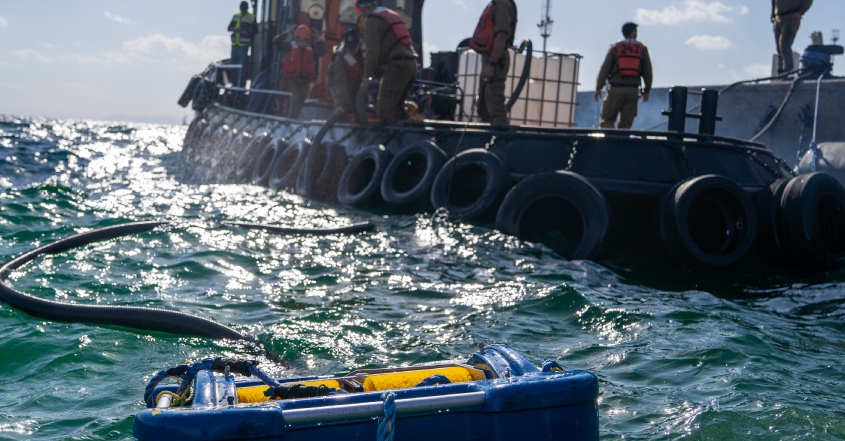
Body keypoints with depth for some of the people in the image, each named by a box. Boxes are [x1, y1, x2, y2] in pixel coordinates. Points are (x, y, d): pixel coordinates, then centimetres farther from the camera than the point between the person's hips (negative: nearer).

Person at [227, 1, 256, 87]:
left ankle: (241, 85, -9)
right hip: (235, 44, 6)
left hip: (244, 45, -6)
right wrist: (235, 29, -8)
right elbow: (229, 28, 14)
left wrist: (245, 29, -22)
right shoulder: (235, 16, 17)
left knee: (242, 65, -11)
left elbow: (254, 31, -6)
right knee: (233, 64, 9)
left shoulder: (251, 18, 2)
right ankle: (234, 84, 19)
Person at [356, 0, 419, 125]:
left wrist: (367, 77, -9)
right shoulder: (392, 14, 24)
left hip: (396, 66, -9)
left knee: (384, 110, -8)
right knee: (396, 106, 18)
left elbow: (372, 50, -12)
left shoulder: (373, 20, -5)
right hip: (411, 64, 9)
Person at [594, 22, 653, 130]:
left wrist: (598, 88, 5)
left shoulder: (615, 48, 5)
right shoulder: (642, 49, 10)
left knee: (606, 119, 3)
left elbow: (605, 69, -1)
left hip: (616, 89, -2)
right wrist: (646, 91, 16)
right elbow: (648, 71, 8)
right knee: (626, 124, 6)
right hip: (633, 90, 2)